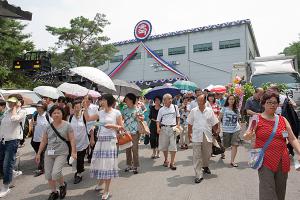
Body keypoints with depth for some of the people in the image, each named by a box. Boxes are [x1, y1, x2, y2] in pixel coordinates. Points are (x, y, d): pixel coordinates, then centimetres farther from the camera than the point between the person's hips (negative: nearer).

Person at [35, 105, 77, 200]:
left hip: (61, 153, -5)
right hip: (49, 153, 5)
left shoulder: (67, 125, -5)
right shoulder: (48, 127, 7)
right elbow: (44, 141, 13)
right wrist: (38, 153, 12)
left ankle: (63, 185, 15)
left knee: (56, 173, -18)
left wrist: (73, 152, -13)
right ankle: (54, 192, 30)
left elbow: (72, 139, -6)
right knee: (48, 175, 8)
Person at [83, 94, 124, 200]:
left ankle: (106, 190, 15)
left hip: (110, 140, -5)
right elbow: (88, 118, 13)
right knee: (99, 162, 11)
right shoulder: (100, 113, 9)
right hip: (100, 140, 5)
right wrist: (85, 108, 5)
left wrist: (113, 126, -18)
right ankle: (100, 181, 40)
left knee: (108, 164, -1)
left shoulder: (116, 113, -4)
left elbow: (121, 127, -1)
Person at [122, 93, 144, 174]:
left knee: (134, 149, -3)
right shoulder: (124, 109, 10)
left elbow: (142, 118, 4)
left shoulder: (137, 109, -1)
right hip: (126, 132, 4)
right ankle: (129, 165, 24)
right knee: (127, 149, 10)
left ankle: (135, 166, 8)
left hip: (135, 131, -4)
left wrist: (138, 117, -15)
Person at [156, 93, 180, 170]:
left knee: (173, 146, -5)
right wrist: (158, 127, -10)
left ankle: (172, 163, 4)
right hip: (164, 128, 1)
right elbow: (158, 120, 6)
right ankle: (166, 160, 29)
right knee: (164, 145, 10)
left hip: (173, 128, -1)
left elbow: (178, 117, 14)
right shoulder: (161, 109, 4)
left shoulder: (175, 107, 4)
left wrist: (178, 125, 1)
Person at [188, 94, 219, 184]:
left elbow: (214, 124, 7)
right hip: (196, 137, -1)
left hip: (207, 136, 2)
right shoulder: (193, 111, 0)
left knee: (207, 154, 17)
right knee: (196, 156, -4)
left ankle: (205, 166, 45)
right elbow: (190, 124, 5)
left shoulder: (210, 111, 2)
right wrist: (189, 134, 4)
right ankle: (198, 175, 3)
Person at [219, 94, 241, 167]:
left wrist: (239, 125, 0)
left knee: (235, 145, -8)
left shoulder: (236, 109, 9)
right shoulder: (224, 108, 1)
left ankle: (232, 161, -1)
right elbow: (219, 118, 2)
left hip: (236, 129, 2)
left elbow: (238, 119, 16)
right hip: (226, 129, -2)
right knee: (225, 145, 8)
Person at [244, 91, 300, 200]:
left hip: (282, 162, 4)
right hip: (265, 161, -4)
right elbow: (246, 136, -1)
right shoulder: (257, 119, -3)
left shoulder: (283, 120, 8)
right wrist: (249, 135, -24)